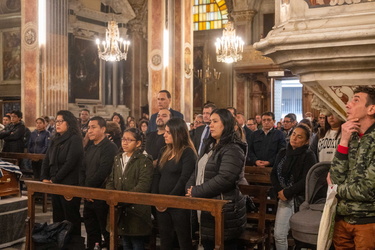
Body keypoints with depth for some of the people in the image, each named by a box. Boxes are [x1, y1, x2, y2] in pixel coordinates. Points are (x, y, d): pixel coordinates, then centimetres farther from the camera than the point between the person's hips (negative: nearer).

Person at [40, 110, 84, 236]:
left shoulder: (75, 139, -10)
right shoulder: (55, 140, 15)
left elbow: (70, 163, -17)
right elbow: (46, 160, 15)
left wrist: (54, 179, -12)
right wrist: (44, 178, 0)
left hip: (69, 186, -7)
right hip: (55, 185, 8)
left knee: (71, 219, 1)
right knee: (57, 218, 12)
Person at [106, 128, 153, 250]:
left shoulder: (144, 160, -8)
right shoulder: (117, 159, 13)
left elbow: (143, 186, -18)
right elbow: (110, 181, 12)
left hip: (136, 210, -6)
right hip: (121, 210, 6)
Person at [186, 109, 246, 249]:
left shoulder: (233, 149, -14)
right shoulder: (210, 146, 17)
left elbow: (223, 179, -24)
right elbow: (198, 172, 18)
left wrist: (196, 192, -17)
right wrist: (190, 188, -2)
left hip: (223, 211, -9)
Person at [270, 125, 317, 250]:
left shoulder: (308, 156, -7)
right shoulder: (283, 153, 9)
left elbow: (306, 181, -15)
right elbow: (274, 173, 9)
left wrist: (287, 193, -13)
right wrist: (279, 191, -7)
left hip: (301, 199, -4)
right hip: (284, 198, 5)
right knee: (279, 235, 3)